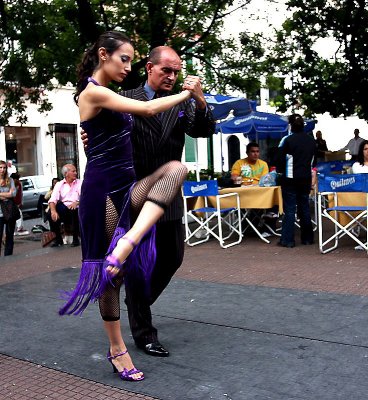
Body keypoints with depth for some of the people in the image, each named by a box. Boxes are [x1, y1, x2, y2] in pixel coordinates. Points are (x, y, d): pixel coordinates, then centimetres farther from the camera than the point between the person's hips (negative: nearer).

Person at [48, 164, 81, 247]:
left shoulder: (80, 183, 8)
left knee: (74, 211, -34)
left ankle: (75, 238, -14)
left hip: (74, 210, -1)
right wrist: (53, 211, -24)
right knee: (51, 214, -26)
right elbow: (53, 200, -3)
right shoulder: (59, 184, 10)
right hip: (62, 211, 1)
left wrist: (77, 202, -28)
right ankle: (58, 238, -6)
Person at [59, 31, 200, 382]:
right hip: (102, 189, -8)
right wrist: (187, 92, 1)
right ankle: (117, 349, 14)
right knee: (110, 273, -2)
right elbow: (148, 109, -15)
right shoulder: (92, 92, -8)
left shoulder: (108, 96, 20)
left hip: (127, 187, 8)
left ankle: (126, 244, -31)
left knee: (175, 168, -22)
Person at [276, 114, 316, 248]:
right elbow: (313, 160, 16)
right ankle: (307, 238, 19)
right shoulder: (311, 141, 7)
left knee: (289, 209, -1)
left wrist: (280, 170, 9)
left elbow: (280, 159, -9)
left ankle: (287, 240, 0)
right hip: (306, 178, 5)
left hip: (290, 178, -5)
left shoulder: (287, 140, -12)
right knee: (304, 207, 13)